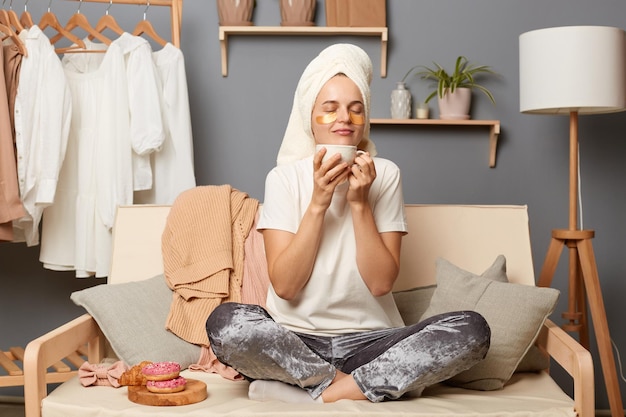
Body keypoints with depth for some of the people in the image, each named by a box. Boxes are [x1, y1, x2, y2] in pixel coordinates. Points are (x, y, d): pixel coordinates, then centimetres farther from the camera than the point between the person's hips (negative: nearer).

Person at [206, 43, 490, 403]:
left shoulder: (385, 174, 1)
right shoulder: (285, 177, -1)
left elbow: (381, 282, -7)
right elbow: (284, 285, -11)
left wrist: (360, 202, -15)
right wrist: (318, 202, -17)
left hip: (369, 339, 1)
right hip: (296, 339, -1)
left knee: (472, 329, -23)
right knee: (225, 322, -31)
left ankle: (315, 392, -18)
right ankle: (374, 384, -16)